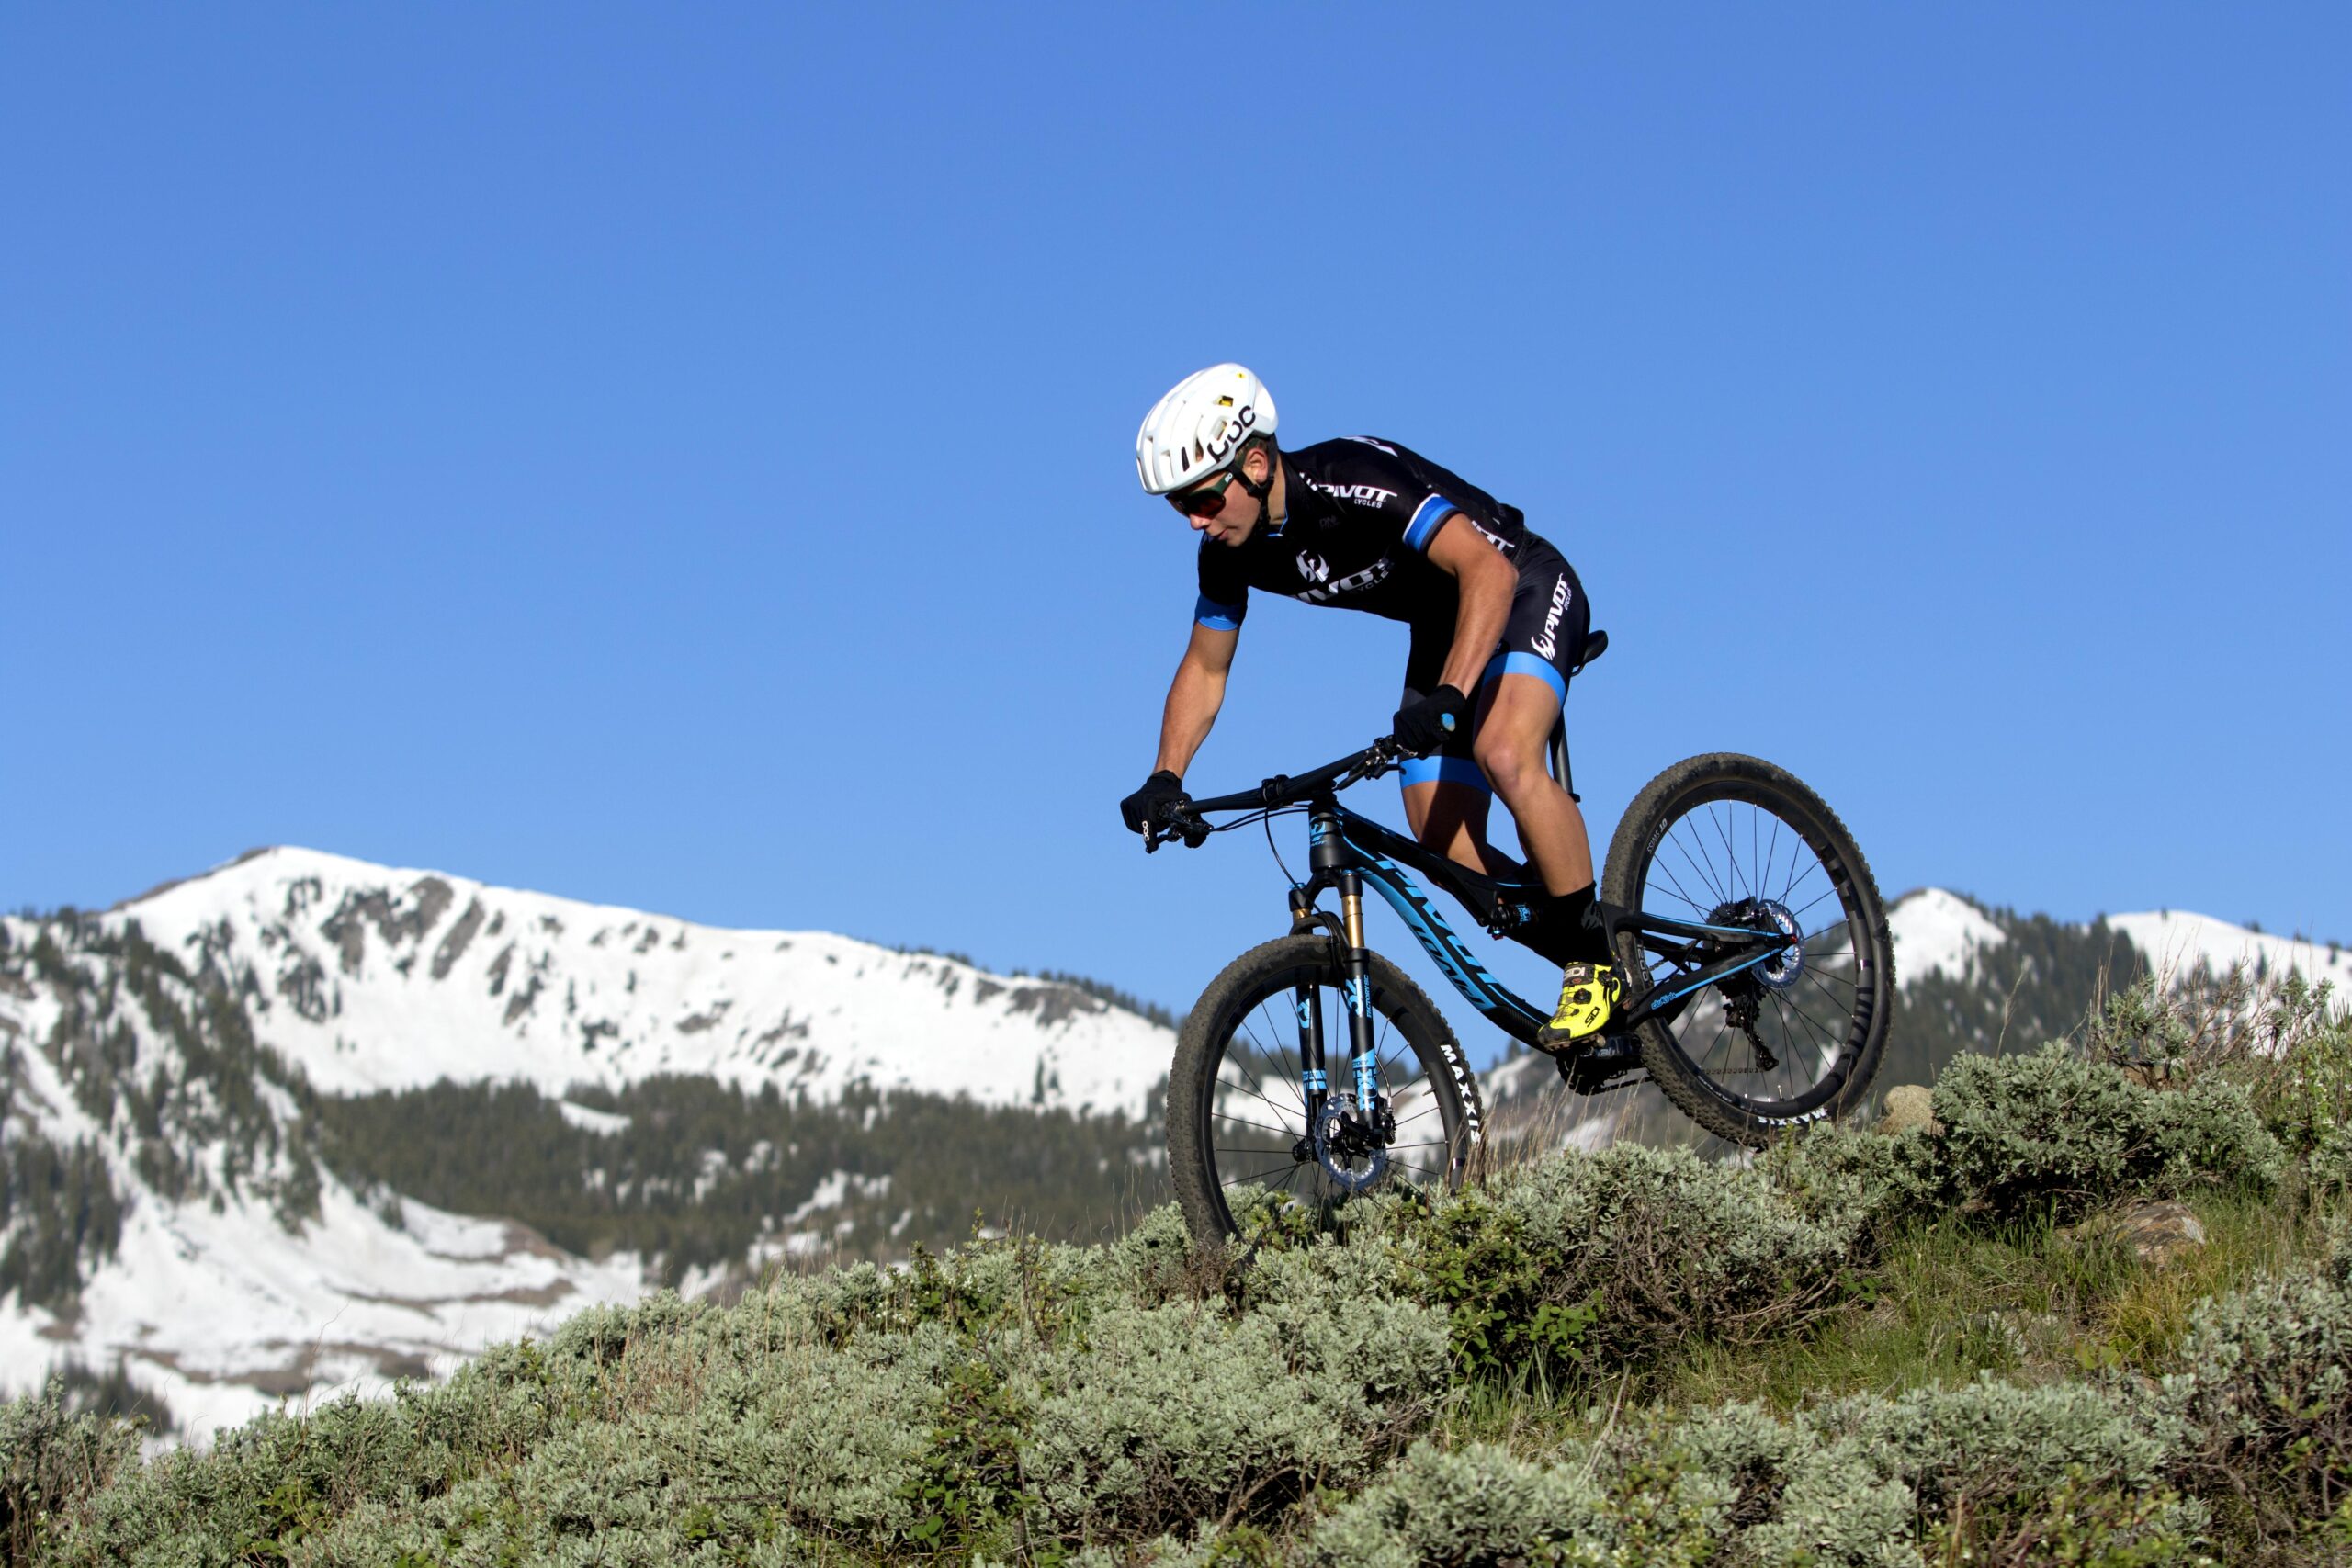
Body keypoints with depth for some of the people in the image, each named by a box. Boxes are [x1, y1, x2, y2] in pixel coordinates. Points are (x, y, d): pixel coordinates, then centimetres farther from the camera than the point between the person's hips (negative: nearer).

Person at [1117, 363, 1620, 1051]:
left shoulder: (1355, 481, -34)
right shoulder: (1230, 550, -11)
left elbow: (1489, 570, -43)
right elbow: (1204, 669, 3)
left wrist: (1447, 696, -54)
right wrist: (1165, 779, -11)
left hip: (1524, 590, -8)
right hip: (1441, 625, 8)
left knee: (1503, 754, -34)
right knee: (1445, 847, -7)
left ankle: (1599, 957, -19)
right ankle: (1587, 962, 8)